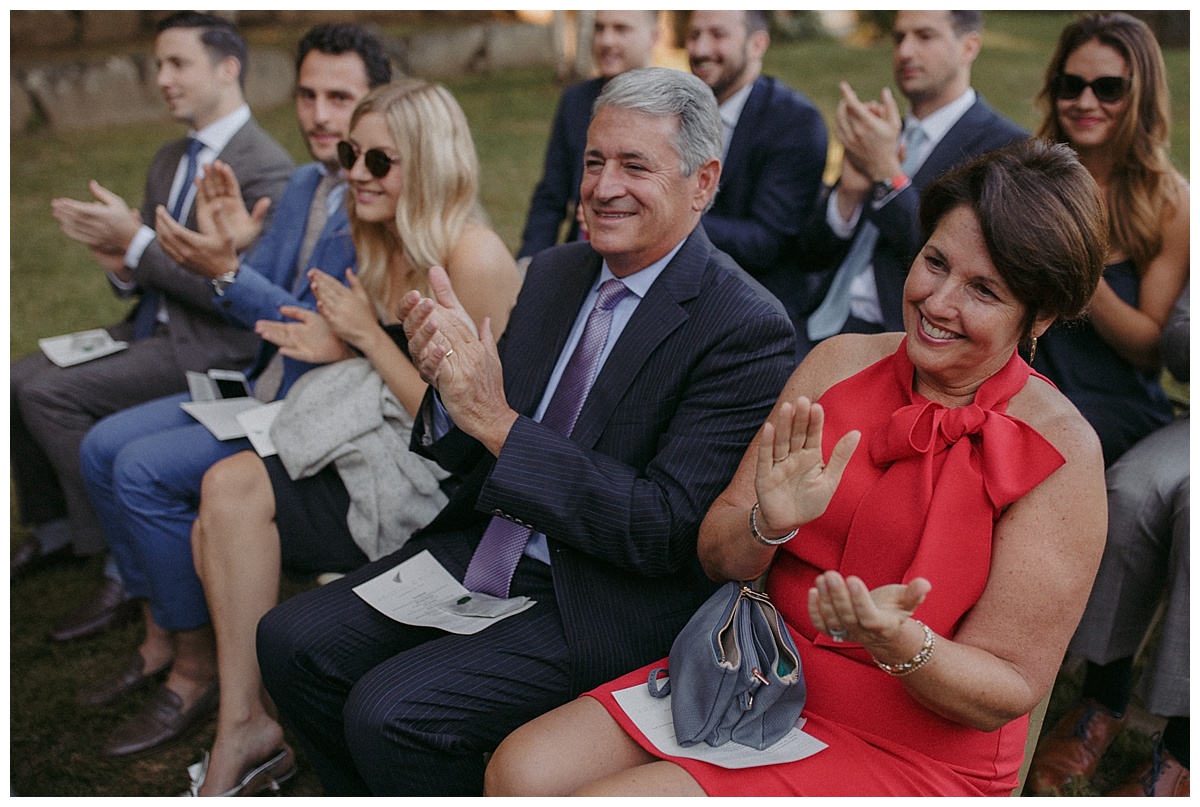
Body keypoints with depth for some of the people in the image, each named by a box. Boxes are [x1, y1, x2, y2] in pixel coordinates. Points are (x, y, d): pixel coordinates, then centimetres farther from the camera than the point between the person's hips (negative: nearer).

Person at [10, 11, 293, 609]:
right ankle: (55, 528, 21)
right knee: (16, 380, 2)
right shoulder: (170, 160, 13)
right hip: (151, 327, 9)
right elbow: (141, 280, 17)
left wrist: (136, 240, -20)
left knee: (49, 394, -20)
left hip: (212, 348, -9)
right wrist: (121, 263, -8)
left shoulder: (267, 169, -16)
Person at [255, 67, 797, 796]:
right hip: (489, 548, 7)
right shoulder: (554, 274, 6)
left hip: (605, 604, -7)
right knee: (292, 641, -1)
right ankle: (366, 790, 21)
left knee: (390, 713, -21)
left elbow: (668, 531, -22)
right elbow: (474, 453, 9)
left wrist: (499, 422, -26)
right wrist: (451, 376, -14)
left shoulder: (747, 329, -17)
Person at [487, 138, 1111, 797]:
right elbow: (717, 558, 1)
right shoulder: (840, 362, -1)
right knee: (522, 770, -11)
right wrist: (768, 524, -22)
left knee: (601, 798, -19)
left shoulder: (1061, 451, -14)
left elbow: (1013, 688, -10)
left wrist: (899, 642, -29)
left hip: (911, 756, -4)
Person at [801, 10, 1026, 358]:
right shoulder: (882, 132, 17)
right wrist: (849, 190, -9)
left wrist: (886, 172, -17)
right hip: (821, 329, 6)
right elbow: (820, 255, 11)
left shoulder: (1004, 145, -3)